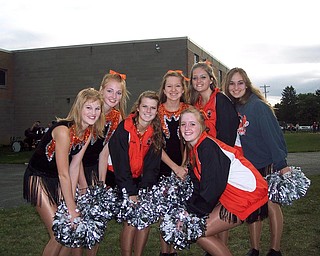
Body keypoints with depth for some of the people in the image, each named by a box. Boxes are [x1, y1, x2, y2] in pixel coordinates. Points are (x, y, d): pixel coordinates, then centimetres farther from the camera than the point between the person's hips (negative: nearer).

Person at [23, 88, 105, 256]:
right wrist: (72, 209, -21)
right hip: (38, 179, -7)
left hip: (59, 182, 7)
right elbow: (63, 174, -27)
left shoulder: (89, 132, -6)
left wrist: (71, 201, -8)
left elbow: (75, 165, -4)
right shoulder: (64, 130, -29)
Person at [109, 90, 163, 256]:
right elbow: (120, 164, -17)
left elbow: (152, 166, -3)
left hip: (142, 181, 4)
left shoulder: (156, 133, -2)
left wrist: (143, 192, -14)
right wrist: (130, 193, -20)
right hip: (122, 181, -4)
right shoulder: (124, 129, -15)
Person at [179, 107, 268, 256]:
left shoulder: (208, 146, -19)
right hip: (231, 195, 9)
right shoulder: (193, 149, 8)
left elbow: (213, 186, -22)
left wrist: (191, 212, -14)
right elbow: (198, 187, 7)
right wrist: (187, 209, -6)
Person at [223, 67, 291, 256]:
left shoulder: (258, 105, -14)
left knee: (271, 205, 4)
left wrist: (282, 164, -20)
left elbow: (273, 134, -17)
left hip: (267, 164, -5)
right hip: (247, 166, 6)